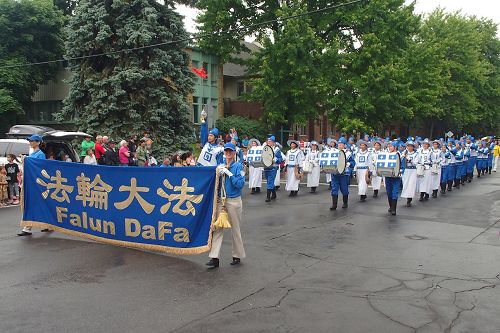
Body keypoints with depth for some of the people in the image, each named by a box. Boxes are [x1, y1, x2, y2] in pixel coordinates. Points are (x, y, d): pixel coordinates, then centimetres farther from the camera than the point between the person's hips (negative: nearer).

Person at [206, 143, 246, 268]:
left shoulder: (238, 166, -3)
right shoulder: (220, 166, 10)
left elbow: (241, 184, -15)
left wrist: (229, 173, -18)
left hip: (234, 201, -4)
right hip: (220, 200, 4)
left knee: (235, 229, 7)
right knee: (217, 228, -2)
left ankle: (237, 256, 22)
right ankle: (215, 258, 0)